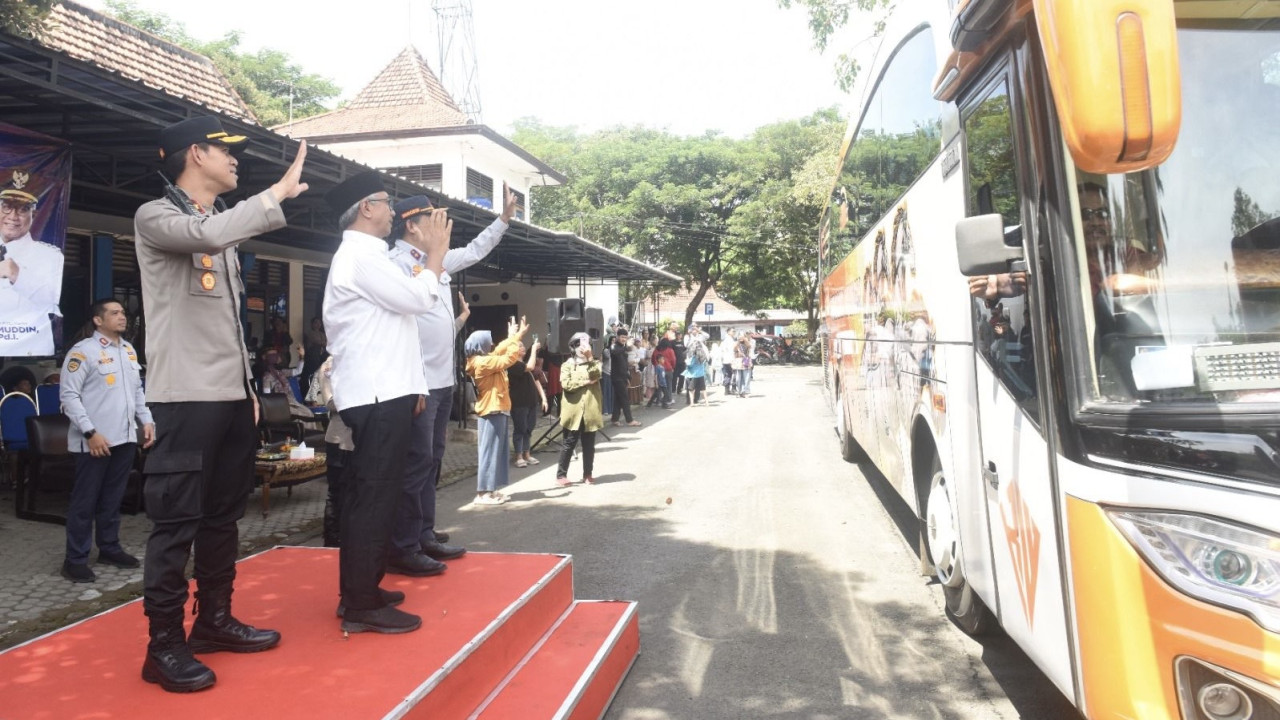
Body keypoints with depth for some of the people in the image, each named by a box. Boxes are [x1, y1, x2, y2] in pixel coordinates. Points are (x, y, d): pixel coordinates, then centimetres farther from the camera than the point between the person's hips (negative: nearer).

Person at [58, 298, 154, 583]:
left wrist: (146, 421, 9)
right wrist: (90, 432, -18)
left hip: (125, 438, 7)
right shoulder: (83, 351, -10)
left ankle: (109, 547, 28)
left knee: (112, 497, 16)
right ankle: (75, 559, 10)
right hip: (94, 441, -7)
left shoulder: (129, 350, 13)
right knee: (85, 501, 1)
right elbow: (68, 395, -13)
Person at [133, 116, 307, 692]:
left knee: (223, 515, 14)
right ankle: (164, 645, 8)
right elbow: (209, 234, -29)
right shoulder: (155, 217, -4)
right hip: (185, 397, -8)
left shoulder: (222, 230, 19)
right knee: (177, 522, -3)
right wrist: (280, 191, -19)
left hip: (232, 395, 8)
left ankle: (213, 620, 27)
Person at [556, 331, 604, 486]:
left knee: (589, 445, 9)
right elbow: (566, 384, -13)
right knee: (569, 443, 1)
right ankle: (561, 475, 8)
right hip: (574, 411, -3)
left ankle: (588, 474, 20)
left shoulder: (595, 363, 12)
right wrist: (586, 381, -10)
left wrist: (589, 358, -16)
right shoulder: (567, 365, 4)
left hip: (590, 411, 3)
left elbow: (595, 375, -11)